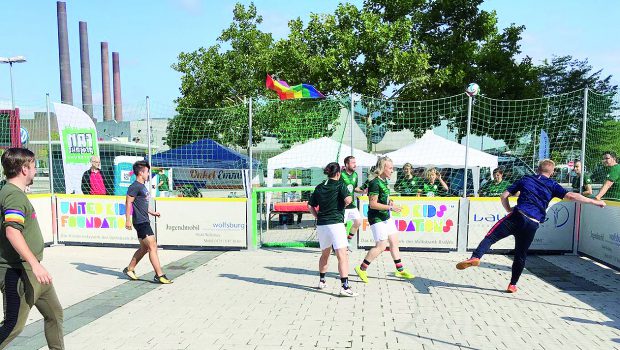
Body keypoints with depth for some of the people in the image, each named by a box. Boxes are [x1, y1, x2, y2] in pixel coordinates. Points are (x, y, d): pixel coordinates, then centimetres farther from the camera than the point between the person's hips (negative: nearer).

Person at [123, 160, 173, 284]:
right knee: (153, 247, -10)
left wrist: (152, 212, 28)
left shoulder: (142, 186, 18)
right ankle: (159, 275, -7)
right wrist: (128, 220, -21)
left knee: (144, 248, 18)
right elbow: (128, 202, -16)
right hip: (140, 222, -10)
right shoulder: (135, 186, -12)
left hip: (144, 221, 10)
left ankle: (129, 269, 31)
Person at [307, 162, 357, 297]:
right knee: (342, 255, -9)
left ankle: (321, 281, 34)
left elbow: (310, 206, 14)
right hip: (335, 223, -6)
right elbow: (348, 200, -18)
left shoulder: (319, 187, 12)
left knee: (325, 254, 23)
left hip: (321, 225, 6)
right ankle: (345, 287, -16)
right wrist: (350, 197, 3)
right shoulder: (339, 185, -3)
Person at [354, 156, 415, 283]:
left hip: (386, 217, 10)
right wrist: (391, 207, -21)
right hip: (377, 218, -10)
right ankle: (361, 269, 6)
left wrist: (389, 201, 6)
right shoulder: (375, 183, -20)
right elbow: (373, 204, -24)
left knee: (394, 242, 14)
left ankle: (400, 270, 26)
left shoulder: (384, 181, 9)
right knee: (381, 246, -8)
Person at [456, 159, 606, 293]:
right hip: (533, 225, 2)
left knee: (490, 237, -4)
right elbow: (571, 196, 2)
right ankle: (512, 284, 20)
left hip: (517, 216, -1)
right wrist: (594, 201, 12)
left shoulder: (526, 179, 16)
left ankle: (475, 257, -29)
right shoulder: (552, 185, 13)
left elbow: (504, 196, 13)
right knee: (521, 255, 13)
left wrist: (509, 210, 26)